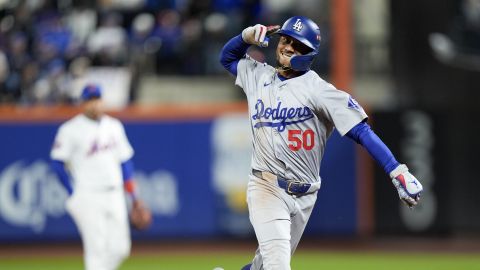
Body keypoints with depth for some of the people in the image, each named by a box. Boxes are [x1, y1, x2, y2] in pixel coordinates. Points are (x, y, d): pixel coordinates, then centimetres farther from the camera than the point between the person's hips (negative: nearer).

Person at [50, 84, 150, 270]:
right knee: (96, 249, -9)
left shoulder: (114, 126, 12)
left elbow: (124, 162, 17)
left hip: (115, 197, 6)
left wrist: (133, 196, 14)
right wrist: (74, 195, -6)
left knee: (120, 248, 3)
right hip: (88, 198, -6)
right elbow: (57, 163, -6)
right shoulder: (71, 129, -6)